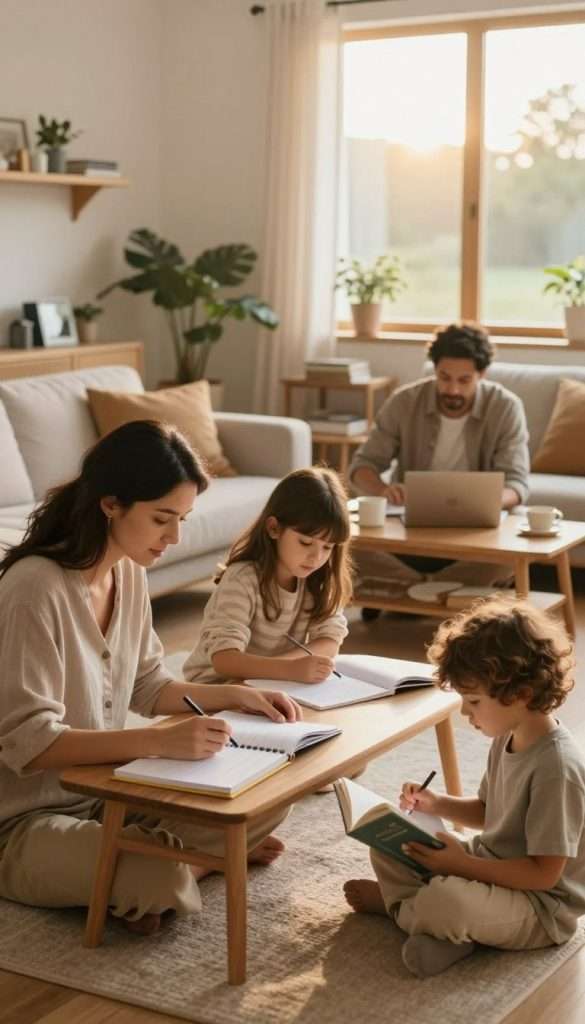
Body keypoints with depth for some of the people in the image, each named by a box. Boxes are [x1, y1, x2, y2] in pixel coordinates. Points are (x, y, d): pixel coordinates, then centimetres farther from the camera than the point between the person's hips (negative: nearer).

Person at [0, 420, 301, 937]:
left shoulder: (129, 572, 1)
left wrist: (236, 695, -2)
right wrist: (163, 740, -37)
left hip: (105, 791, 8)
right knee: (162, 880, -31)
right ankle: (202, 858, -2)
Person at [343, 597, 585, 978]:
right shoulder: (507, 739, 1)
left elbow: (544, 873, -27)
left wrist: (463, 864, -24)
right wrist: (437, 804, 0)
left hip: (542, 909, -9)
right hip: (492, 867, 9)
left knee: (444, 901, -35)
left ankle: (394, 901, -2)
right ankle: (446, 928, -7)